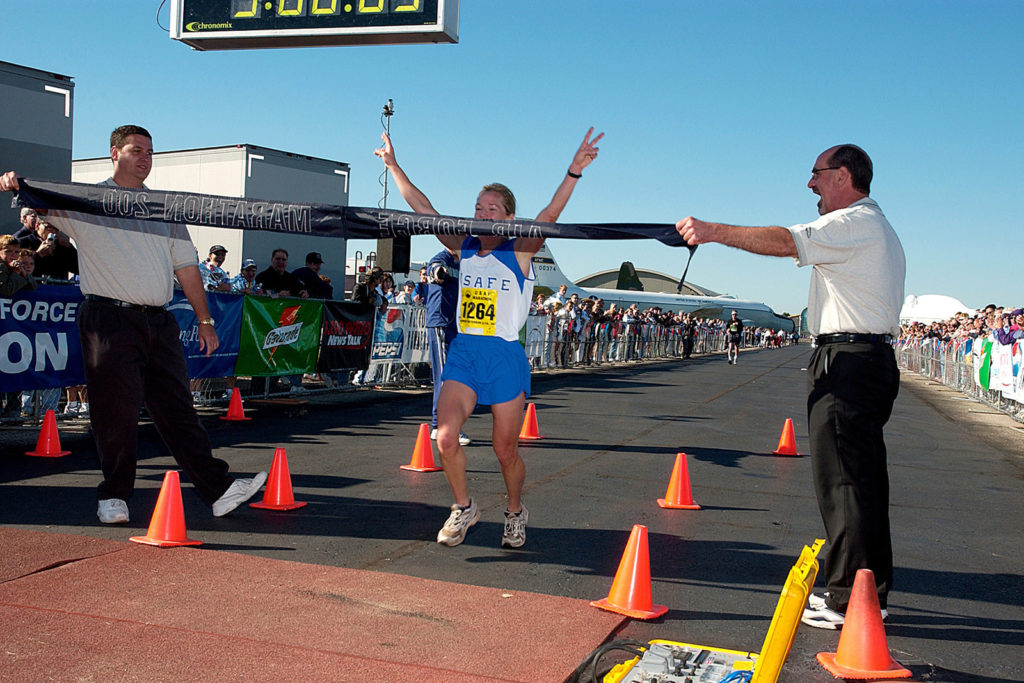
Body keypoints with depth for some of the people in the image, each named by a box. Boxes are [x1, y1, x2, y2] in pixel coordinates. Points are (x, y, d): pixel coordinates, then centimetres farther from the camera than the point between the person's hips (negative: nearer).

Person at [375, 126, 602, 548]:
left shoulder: (520, 252, -6)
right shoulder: (463, 248, 6)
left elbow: (549, 216, -22)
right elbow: (423, 208, 9)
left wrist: (574, 172, -36)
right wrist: (393, 166, 10)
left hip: (505, 358, -3)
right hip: (463, 353, 3)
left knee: (505, 449, 5)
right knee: (446, 438, -13)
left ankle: (515, 512, 33)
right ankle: (463, 508, 12)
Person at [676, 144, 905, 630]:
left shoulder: (855, 223, -10)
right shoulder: (877, 226, 23)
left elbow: (785, 242, -24)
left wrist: (713, 231, -23)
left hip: (846, 361, -11)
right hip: (874, 358, 11)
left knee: (842, 481, -7)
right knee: (863, 480, 13)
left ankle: (849, 601, -2)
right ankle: (872, 593, 21)